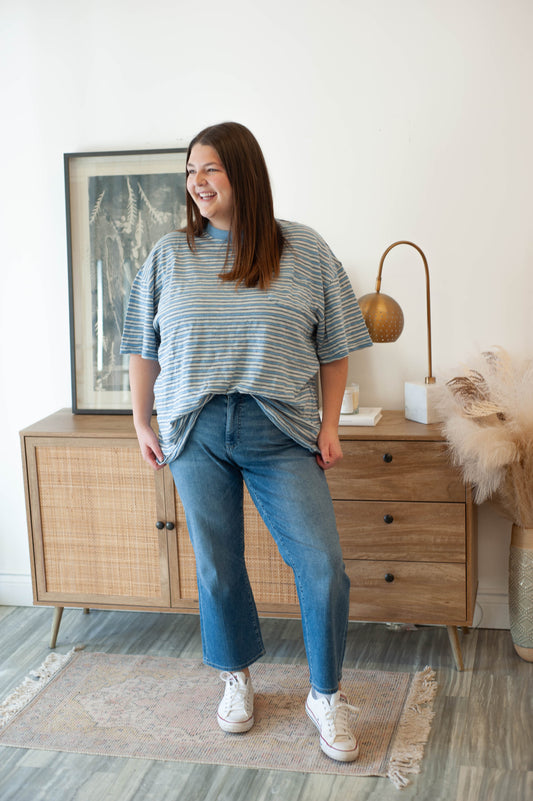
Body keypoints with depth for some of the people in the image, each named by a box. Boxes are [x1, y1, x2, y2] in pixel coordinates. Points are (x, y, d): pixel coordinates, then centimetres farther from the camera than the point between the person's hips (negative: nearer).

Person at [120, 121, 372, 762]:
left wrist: (330, 425, 0)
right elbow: (142, 349, 11)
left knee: (322, 566, -4)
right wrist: (142, 426, 9)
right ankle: (237, 678, 33)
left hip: (281, 432, -1)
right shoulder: (169, 257, 6)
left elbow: (333, 346, 5)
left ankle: (326, 697, 16)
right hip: (195, 432, 2)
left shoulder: (304, 251, 2)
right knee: (217, 564, 10)